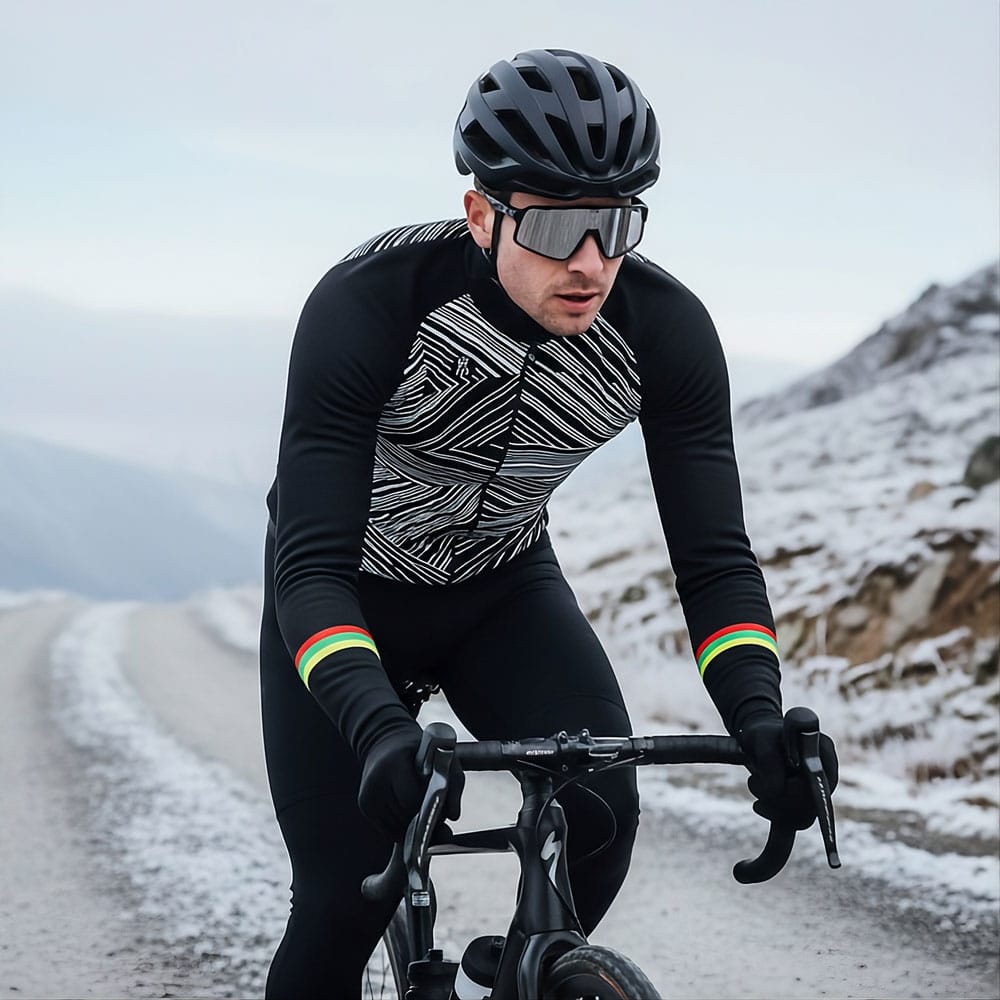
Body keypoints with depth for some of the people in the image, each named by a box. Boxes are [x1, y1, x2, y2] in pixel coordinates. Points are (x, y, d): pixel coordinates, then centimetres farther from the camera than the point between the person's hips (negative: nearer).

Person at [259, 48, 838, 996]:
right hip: (351, 589, -3)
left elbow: (714, 557, -23)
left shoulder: (666, 330, -24)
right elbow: (312, 561, -39)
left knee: (599, 812, -22)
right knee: (346, 902, -12)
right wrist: (378, 731, -56)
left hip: (505, 582, 3)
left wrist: (758, 714, -42)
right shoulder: (367, 304, -34)